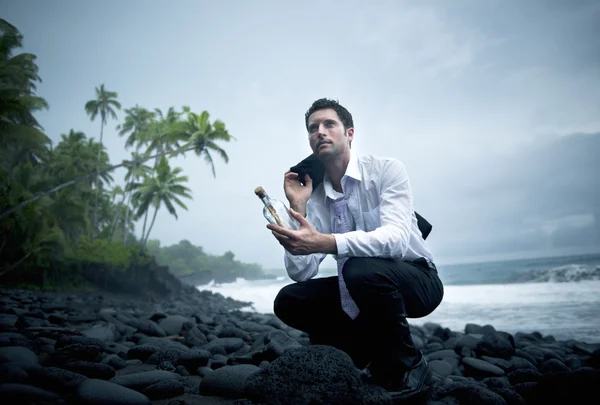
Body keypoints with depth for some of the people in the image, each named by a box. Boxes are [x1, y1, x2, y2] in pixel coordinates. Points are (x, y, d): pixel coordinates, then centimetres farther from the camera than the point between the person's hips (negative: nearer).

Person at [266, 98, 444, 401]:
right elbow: (301, 273, -10)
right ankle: (375, 353, 6)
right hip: (363, 288, 5)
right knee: (289, 302, -7)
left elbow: (396, 237, -33)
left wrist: (326, 242, -46)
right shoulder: (315, 196, -3)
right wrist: (298, 208, -20)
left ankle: (407, 365, -9)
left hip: (415, 279, -5)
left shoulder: (387, 169, -16)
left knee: (361, 269, -36)